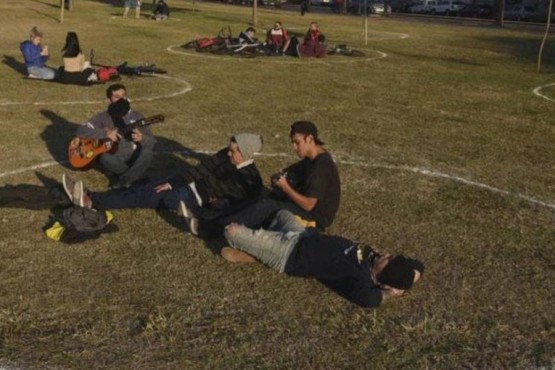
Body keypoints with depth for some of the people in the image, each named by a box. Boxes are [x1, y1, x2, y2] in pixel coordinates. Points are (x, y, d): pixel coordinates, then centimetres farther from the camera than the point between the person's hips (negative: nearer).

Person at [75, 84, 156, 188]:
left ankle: (123, 180, -23)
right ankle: (134, 173, -12)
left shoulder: (137, 117, 4)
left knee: (147, 152, -30)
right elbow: (81, 131, -8)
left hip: (134, 159, 1)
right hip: (115, 161, 0)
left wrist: (142, 138, -23)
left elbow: (153, 143, 1)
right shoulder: (103, 117, 2)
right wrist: (105, 133, -21)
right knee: (105, 158, -34)